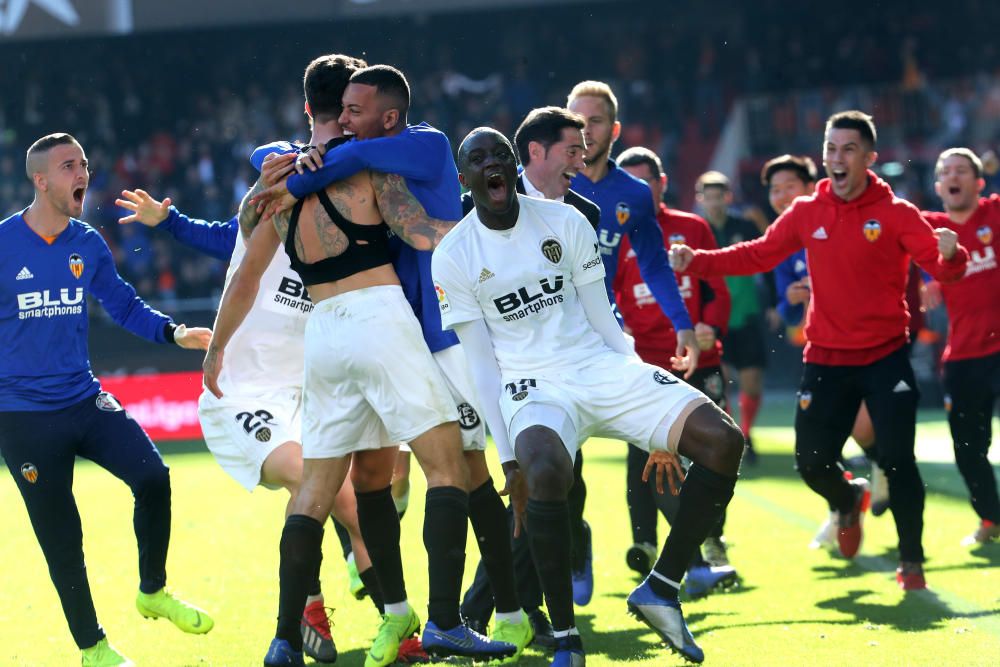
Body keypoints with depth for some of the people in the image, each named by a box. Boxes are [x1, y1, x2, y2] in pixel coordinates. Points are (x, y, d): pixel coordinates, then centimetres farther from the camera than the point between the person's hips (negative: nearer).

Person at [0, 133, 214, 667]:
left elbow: (125, 307, 12)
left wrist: (174, 333, -3)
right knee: (61, 536, 1)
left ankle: (153, 592, 13)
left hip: (84, 400, 4)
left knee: (152, 477, -11)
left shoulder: (88, 245, 4)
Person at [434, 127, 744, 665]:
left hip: (600, 367, 4)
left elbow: (601, 318, 8)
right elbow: (481, 364, -1)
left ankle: (661, 590, -5)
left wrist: (656, 423, 7)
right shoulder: (454, 257, -2)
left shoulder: (565, 223, 5)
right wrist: (509, 456, -6)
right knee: (544, 471, -38)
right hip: (532, 386, -4)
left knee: (722, 440, -16)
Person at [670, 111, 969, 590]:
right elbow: (757, 256, 10)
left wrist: (950, 256, -39)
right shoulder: (807, 213, 3)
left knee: (897, 459, -11)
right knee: (811, 462, 3)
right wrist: (696, 262, 0)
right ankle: (849, 502, 39)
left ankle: (912, 563, 5)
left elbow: (940, 265, -15)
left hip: (885, 357, -3)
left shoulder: (896, 213, -8)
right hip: (826, 359, 3)